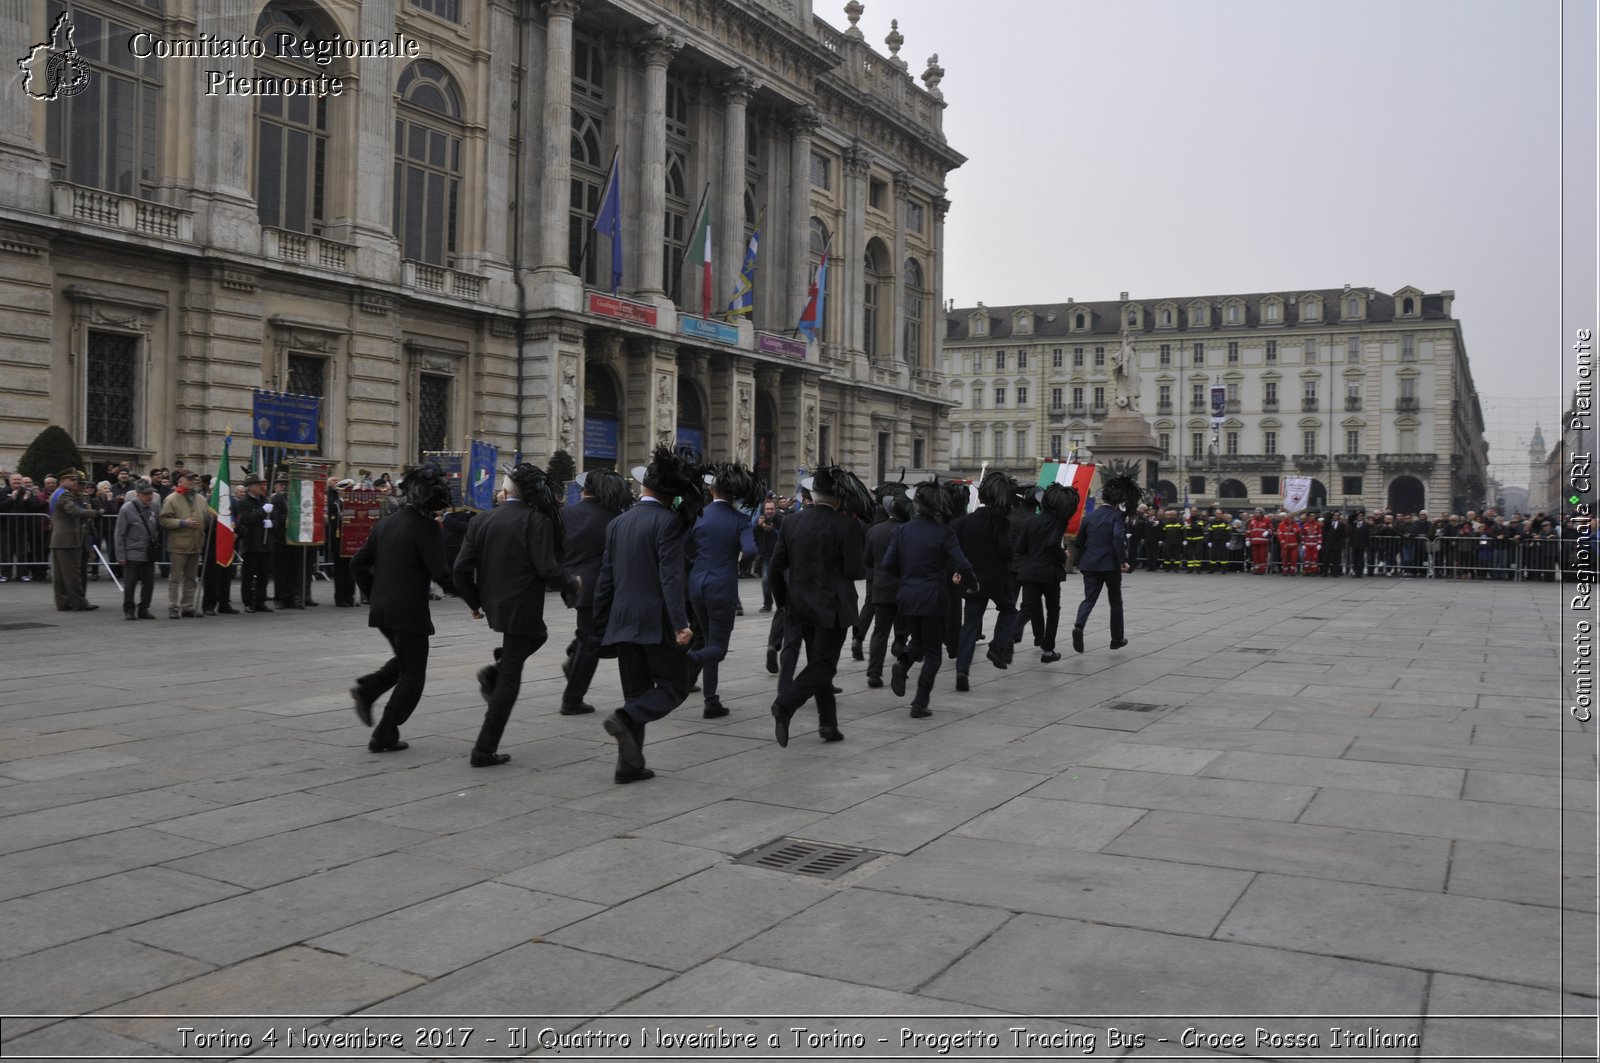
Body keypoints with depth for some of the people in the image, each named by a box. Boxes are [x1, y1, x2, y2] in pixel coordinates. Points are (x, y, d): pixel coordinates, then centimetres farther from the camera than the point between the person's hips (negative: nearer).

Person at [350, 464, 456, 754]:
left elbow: (358, 564, 12)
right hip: (410, 611, -7)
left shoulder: (385, 524, 9)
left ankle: (367, 689, 5)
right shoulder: (425, 527, -13)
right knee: (413, 675, 5)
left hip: (382, 609, 7)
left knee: (405, 660, 27)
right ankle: (385, 736, 4)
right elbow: (440, 573, -18)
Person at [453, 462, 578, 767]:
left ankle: (492, 674, 13)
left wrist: (474, 602, 14)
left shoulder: (481, 521, 1)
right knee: (509, 681, 2)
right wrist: (572, 584, -1)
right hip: (521, 608, -6)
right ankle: (485, 750, 3)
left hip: (493, 604, 6)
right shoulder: (537, 521, -13)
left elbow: (461, 568, -1)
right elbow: (547, 568, -20)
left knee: (537, 635, 33)